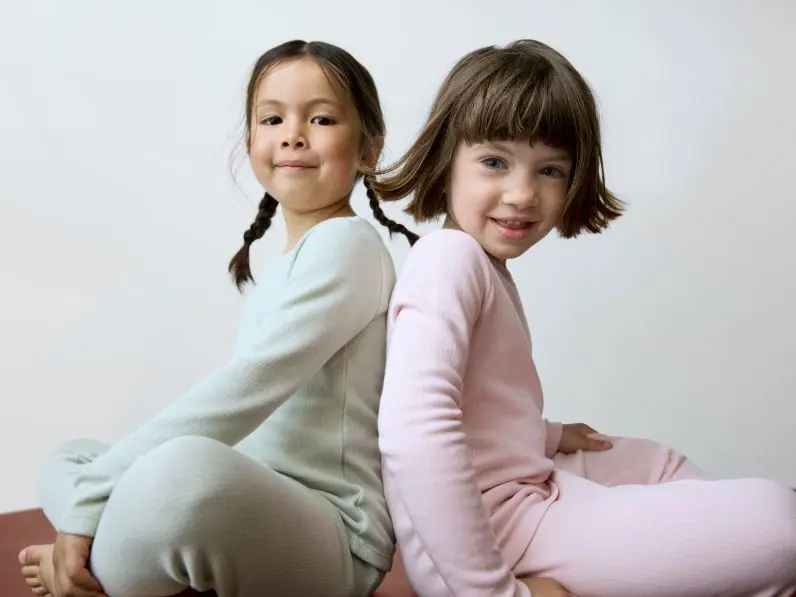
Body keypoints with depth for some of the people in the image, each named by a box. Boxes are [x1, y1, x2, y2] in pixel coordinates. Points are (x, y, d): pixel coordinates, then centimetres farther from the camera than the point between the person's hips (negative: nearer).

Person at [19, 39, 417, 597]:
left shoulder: (346, 244, -11)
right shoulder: (285, 264, 18)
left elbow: (249, 387, -21)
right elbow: (246, 399, 13)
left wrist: (88, 500, -21)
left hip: (333, 537, -10)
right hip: (252, 507, 10)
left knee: (187, 472, -39)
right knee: (71, 459, 18)